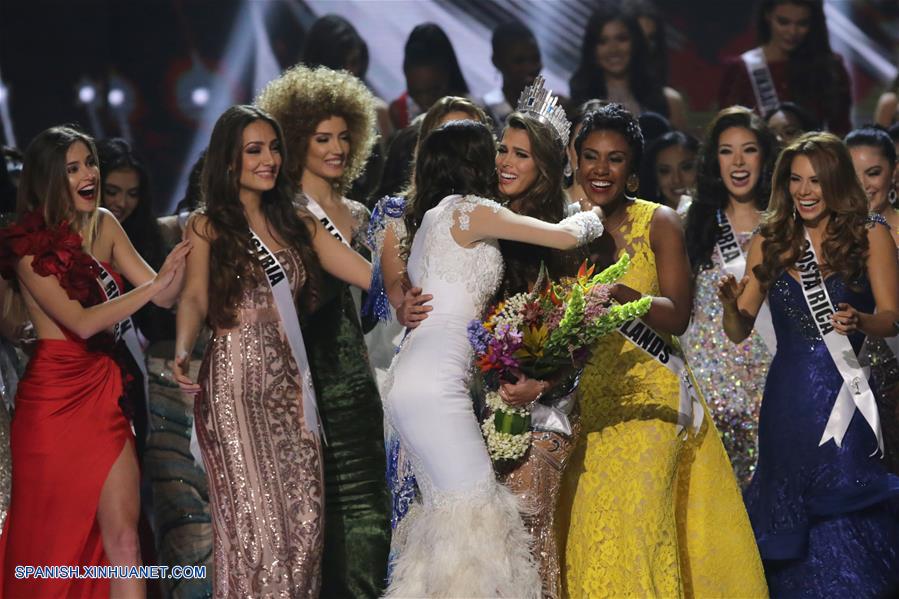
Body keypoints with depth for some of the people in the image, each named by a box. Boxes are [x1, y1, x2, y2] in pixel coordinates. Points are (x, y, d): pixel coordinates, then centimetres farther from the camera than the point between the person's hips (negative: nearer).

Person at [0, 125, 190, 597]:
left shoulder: (104, 226, 6)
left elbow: (164, 295, 1)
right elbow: (81, 322, -19)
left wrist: (181, 258, -20)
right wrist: (154, 286, -25)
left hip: (102, 391, 4)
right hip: (53, 394, -4)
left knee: (123, 539, -5)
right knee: (49, 540, 6)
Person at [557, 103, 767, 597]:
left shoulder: (659, 223, -1)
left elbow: (677, 317, -10)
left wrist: (623, 294, -27)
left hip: (646, 392, -3)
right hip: (584, 394, 3)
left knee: (634, 516, -13)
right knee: (583, 519, -3)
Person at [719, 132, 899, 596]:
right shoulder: (770, 241, 8)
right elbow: (739, 331, 7)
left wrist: (859, 321, -23)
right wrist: (732, 304, -15)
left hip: (848, 391, -3)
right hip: (788, 398, 3)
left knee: (846, 520, -5)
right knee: (798, 523, 8)